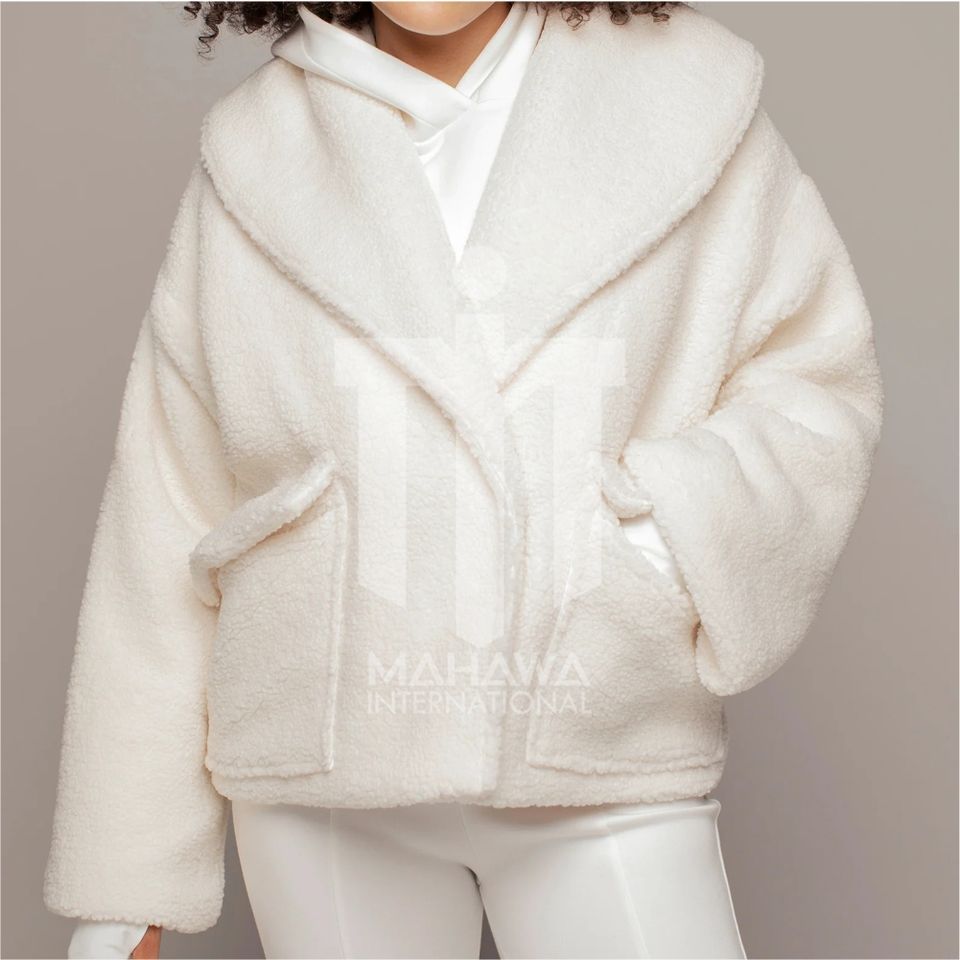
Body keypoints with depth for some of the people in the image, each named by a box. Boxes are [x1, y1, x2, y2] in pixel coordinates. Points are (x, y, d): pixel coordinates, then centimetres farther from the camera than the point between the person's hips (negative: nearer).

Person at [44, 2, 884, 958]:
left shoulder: (680, 90, 1)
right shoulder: (254, 155, 2)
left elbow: (817, 384, 5)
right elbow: (166, 515, 3)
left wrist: (678, 543, -16)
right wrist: (120, 880, 4)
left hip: (603, 769, 0)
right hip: (324, 774, 1)